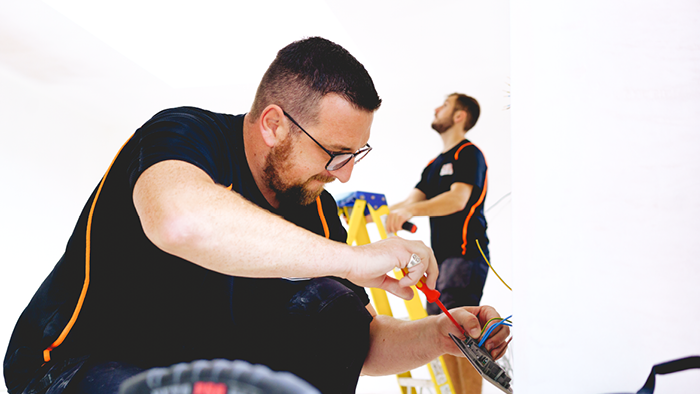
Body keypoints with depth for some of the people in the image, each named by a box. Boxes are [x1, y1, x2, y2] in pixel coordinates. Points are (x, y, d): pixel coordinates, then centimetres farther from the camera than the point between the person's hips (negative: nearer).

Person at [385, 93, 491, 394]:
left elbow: (458, 199, -20)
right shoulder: (435, 164, 23)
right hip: (441, 255, 9)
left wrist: (411, 211, -30)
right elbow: (413, 200, 15)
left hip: (465, 253, -9)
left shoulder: (469, 154, -5)